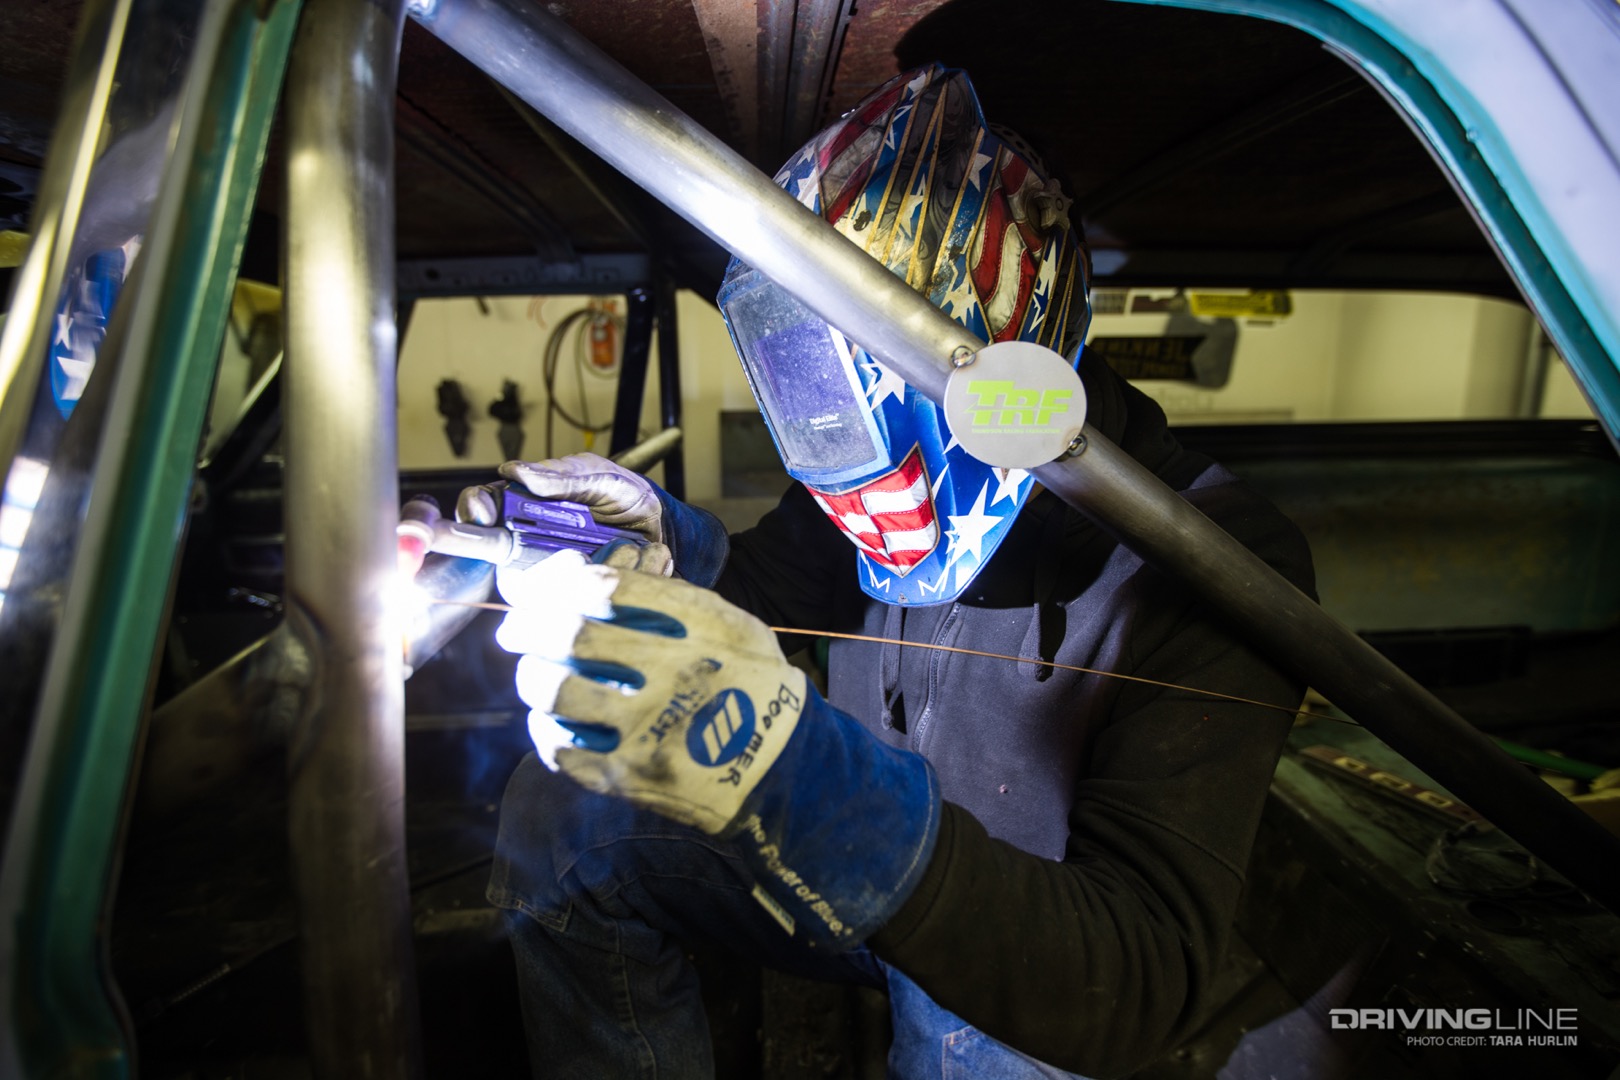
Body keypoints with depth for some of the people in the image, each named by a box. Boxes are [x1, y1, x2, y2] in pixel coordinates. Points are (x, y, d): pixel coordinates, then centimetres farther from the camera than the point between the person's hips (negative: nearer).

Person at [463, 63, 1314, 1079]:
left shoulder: (1219, 573, -28)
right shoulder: (909, 468, -13)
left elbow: (1143, 989, -34)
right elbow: (779, 586, 2)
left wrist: (801, 777, -49)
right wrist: (666, 545, -22)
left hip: (1026, 957, -3)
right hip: (867, 887, 4)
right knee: (562, 806, -6)